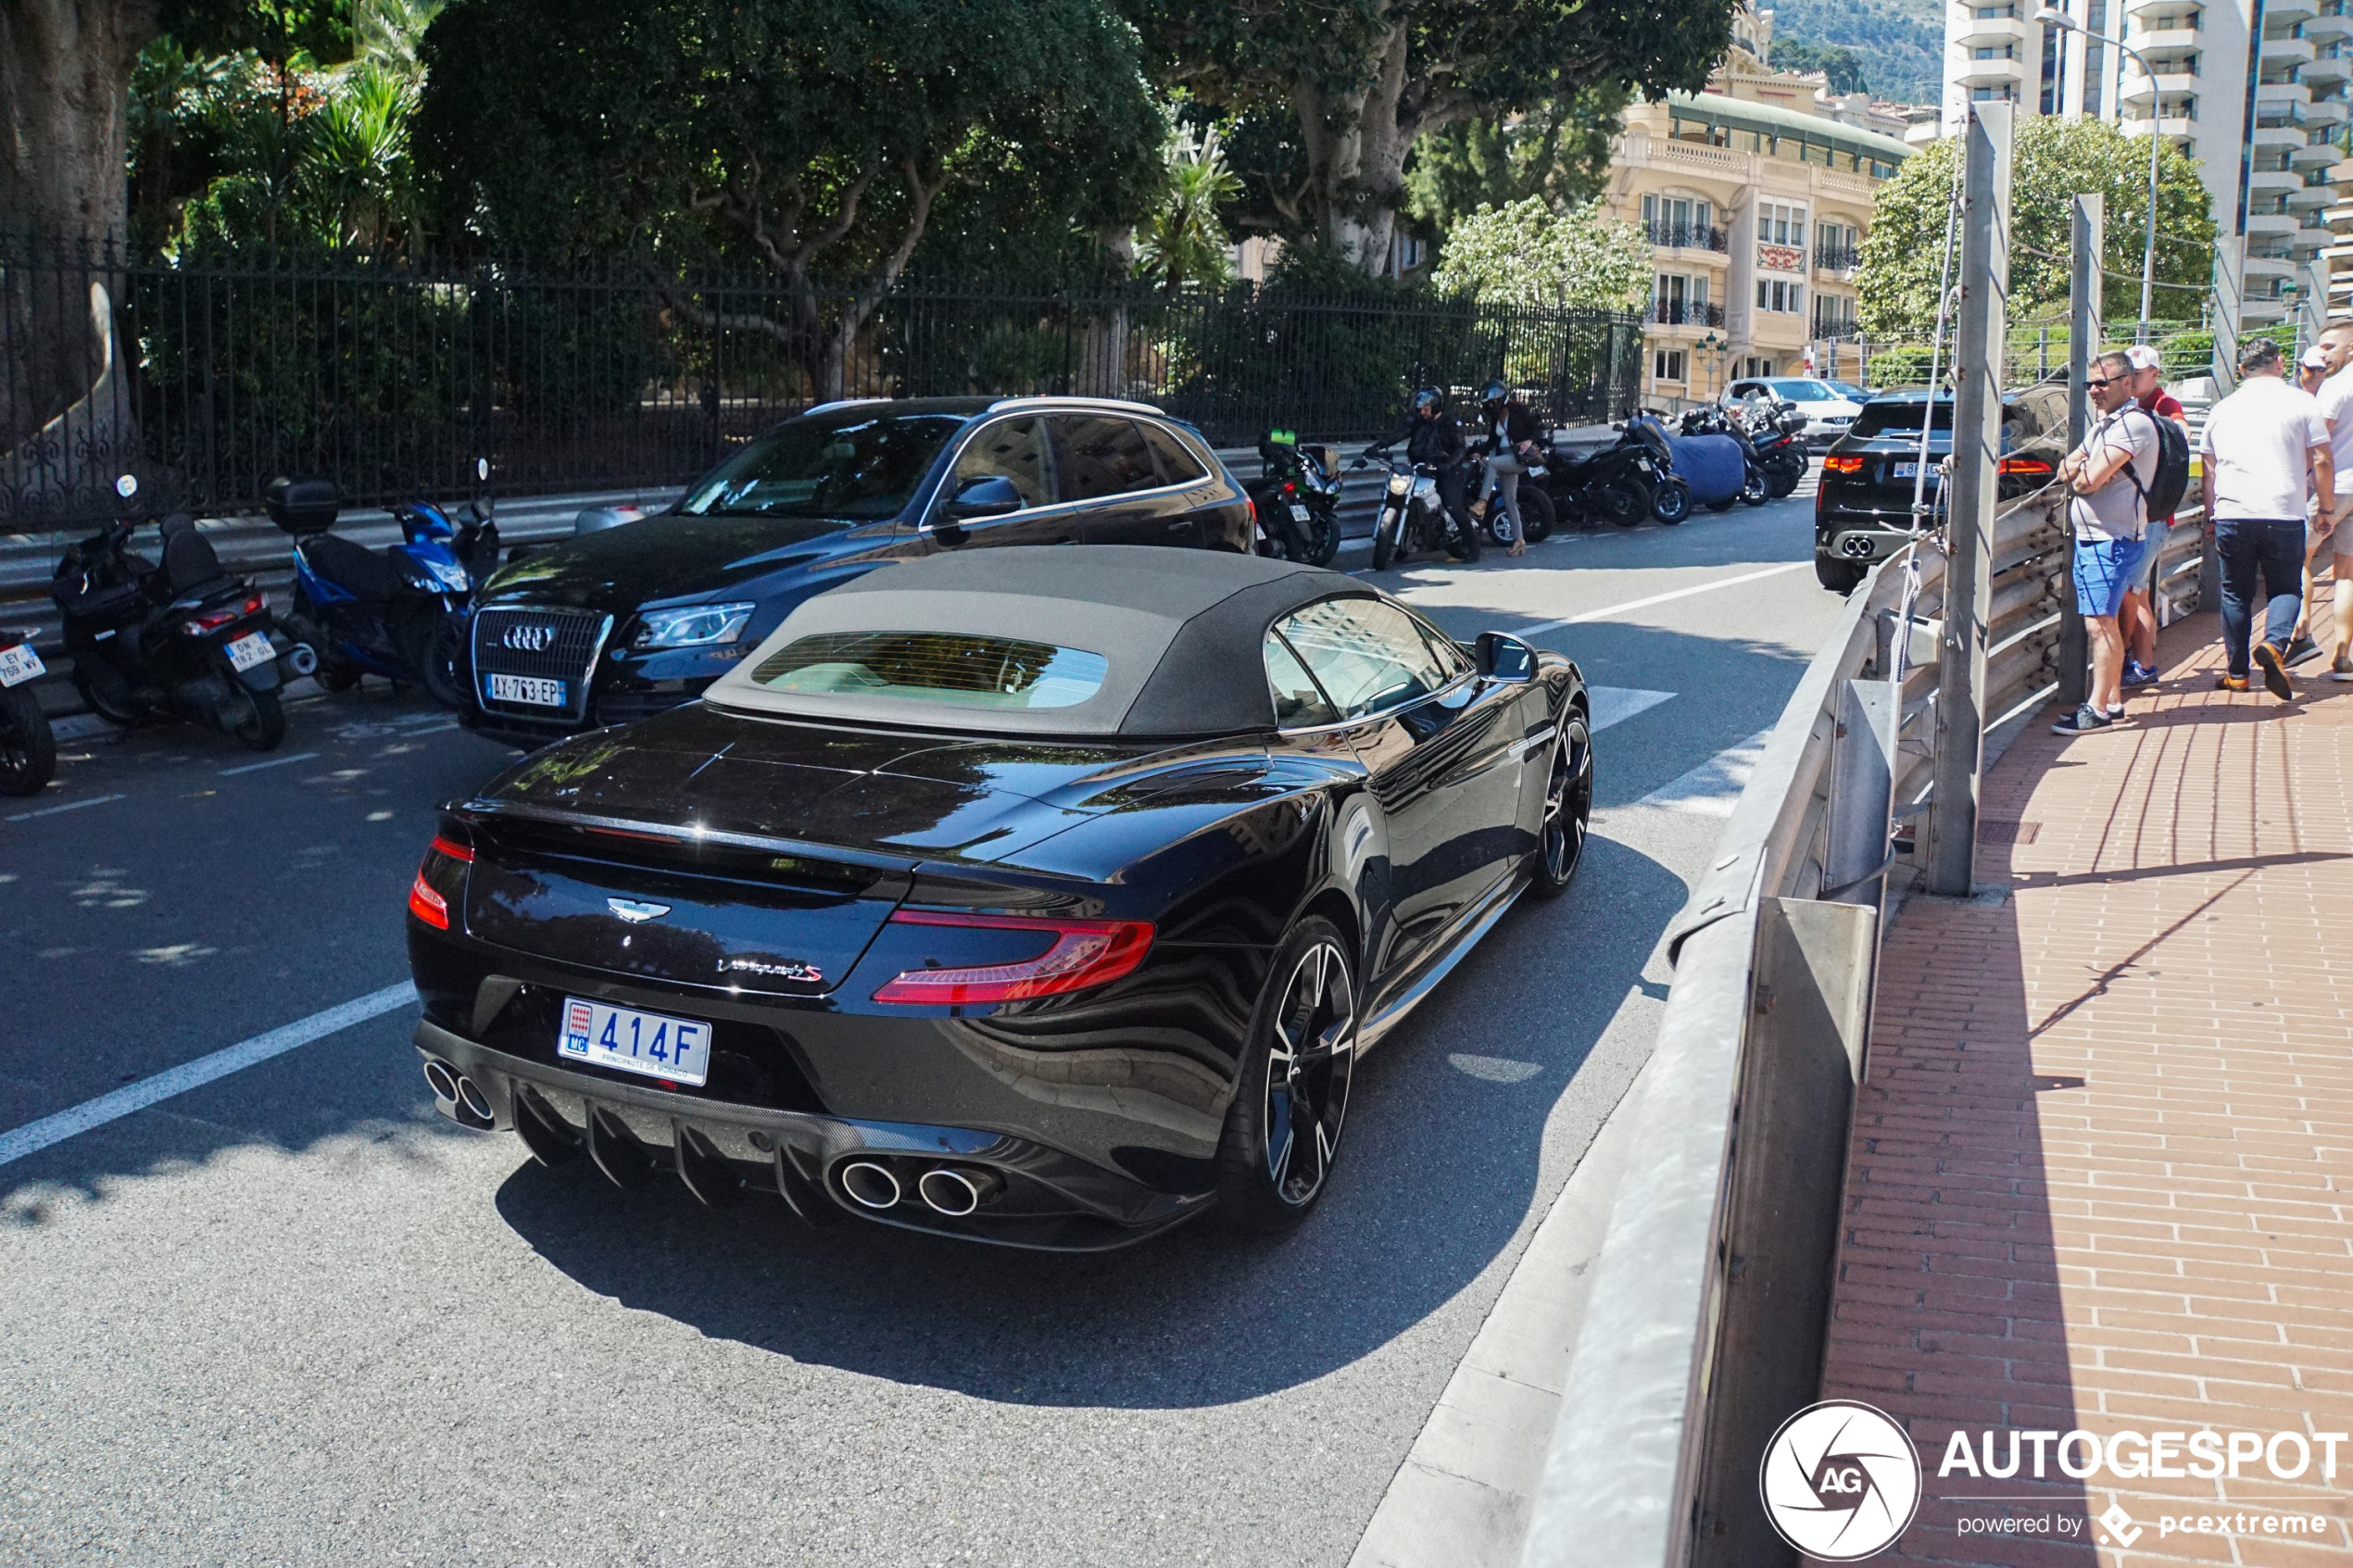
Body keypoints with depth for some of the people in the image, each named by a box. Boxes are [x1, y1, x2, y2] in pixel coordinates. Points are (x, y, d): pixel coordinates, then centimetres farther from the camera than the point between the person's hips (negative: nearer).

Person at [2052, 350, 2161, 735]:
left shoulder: (2134, 423, -13)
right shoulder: (2102, 425, 19)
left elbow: (2091, 480, -21)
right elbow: (2065, 471, 13)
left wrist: (2078, 472, 1)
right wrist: (2085, 467, -8)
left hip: (2111, 538, -10)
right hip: (2088, 535, 10)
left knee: (2098, 624, -11)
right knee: (2104, 623, 13)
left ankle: (2098, 709, -9)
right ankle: (2113, 699, 20)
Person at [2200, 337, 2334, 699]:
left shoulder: (2221, 410, 13)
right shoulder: (2302, 404, 2)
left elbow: (2208, 472, 16)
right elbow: (2322, 462, 0)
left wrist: (2212, 517, 24)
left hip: (2231, 515, 2)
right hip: (2284, 515, -2)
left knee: (2235, 592, 11)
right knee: (2286, 588, 8)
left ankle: (2236, 672, 13)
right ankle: (2275, 644, -19)